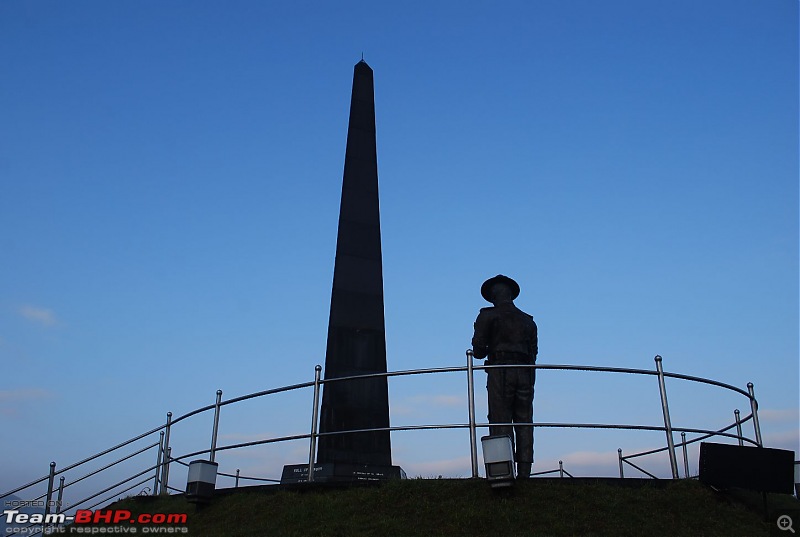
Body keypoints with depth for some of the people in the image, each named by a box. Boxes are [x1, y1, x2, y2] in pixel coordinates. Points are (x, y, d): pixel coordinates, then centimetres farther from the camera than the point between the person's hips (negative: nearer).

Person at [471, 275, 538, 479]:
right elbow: (533, 353, 15)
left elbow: (478, 349, -1)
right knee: (524, 423, 5)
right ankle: (524, 473, 2)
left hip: (500, 372, -4)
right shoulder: (528, 320, 19)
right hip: (525, 374, 4)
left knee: (501, 424, -5)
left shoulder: (487, 316, 5)